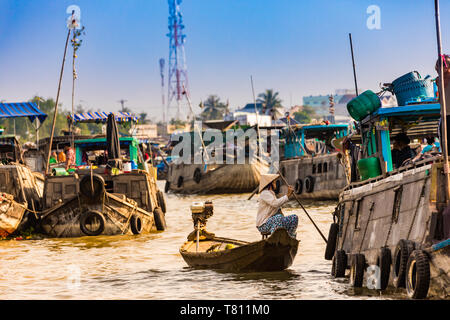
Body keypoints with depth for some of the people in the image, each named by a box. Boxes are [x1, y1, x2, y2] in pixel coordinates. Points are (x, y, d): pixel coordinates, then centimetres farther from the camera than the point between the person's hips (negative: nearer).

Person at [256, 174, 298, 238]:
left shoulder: (271, 193, 16)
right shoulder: (265, 193, -16)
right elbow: (275, 203, -32)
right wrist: (288, 195, -27)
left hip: (274, 222, 10)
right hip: (264, 225, -10)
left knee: (294, 218, 2)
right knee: (279, 217, -38)